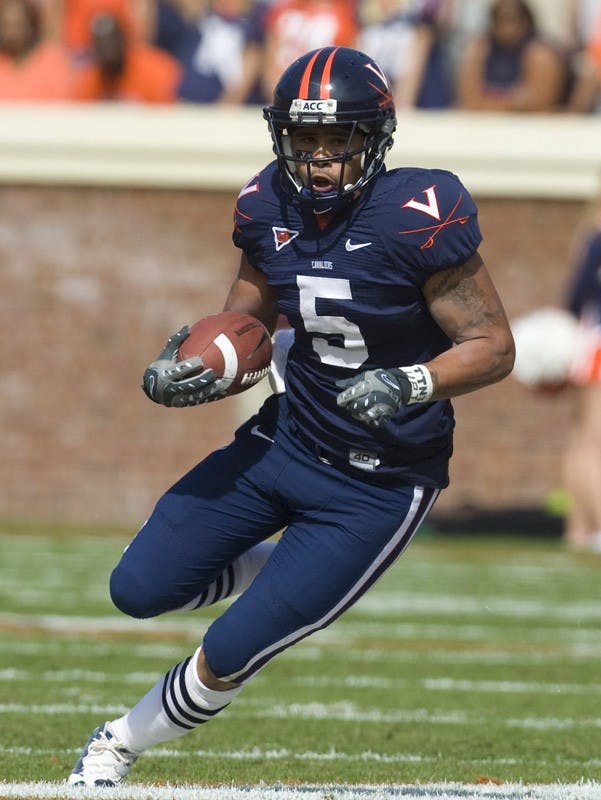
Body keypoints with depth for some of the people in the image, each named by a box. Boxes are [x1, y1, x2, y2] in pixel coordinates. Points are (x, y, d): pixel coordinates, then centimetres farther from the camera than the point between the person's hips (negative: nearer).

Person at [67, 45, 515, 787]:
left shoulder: (417, 218, -23)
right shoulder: (268, 208, -5)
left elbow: (494, 346, -18)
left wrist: (409, 385, -35)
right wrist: (185, 370, -11)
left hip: (376, 483, -6)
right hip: (285, 436, 6)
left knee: (229, 653, -5)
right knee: (139, 588, 4)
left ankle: (120, 744, 22)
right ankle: (288, 568, 27)